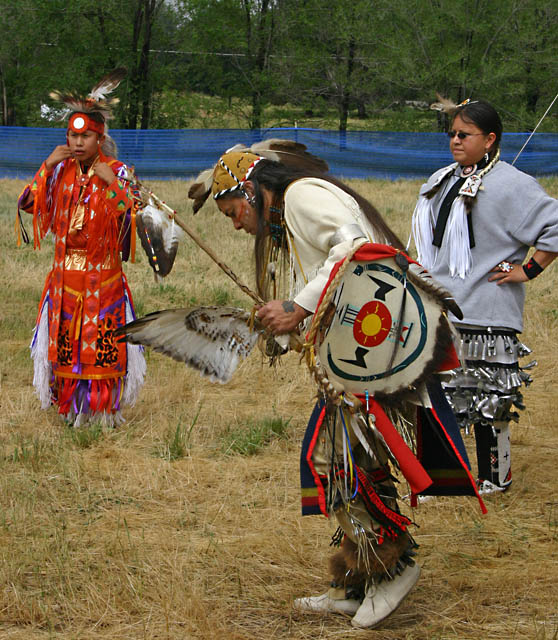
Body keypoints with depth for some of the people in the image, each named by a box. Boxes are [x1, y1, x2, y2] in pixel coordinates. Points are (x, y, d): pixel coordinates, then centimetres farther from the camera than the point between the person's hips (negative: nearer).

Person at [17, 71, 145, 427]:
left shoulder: (117, 173, -4)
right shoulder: (60, 170, 5)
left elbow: (132, 217, -12)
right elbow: (29, 204, -1)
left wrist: (112, 184, -22)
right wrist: (47, 167, -8)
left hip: (103, 273, -3)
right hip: (66, 273, 3)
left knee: (102, 340, -3)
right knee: (65, 339, 4)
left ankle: (104, 408, 8)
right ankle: (72, 408, 16)